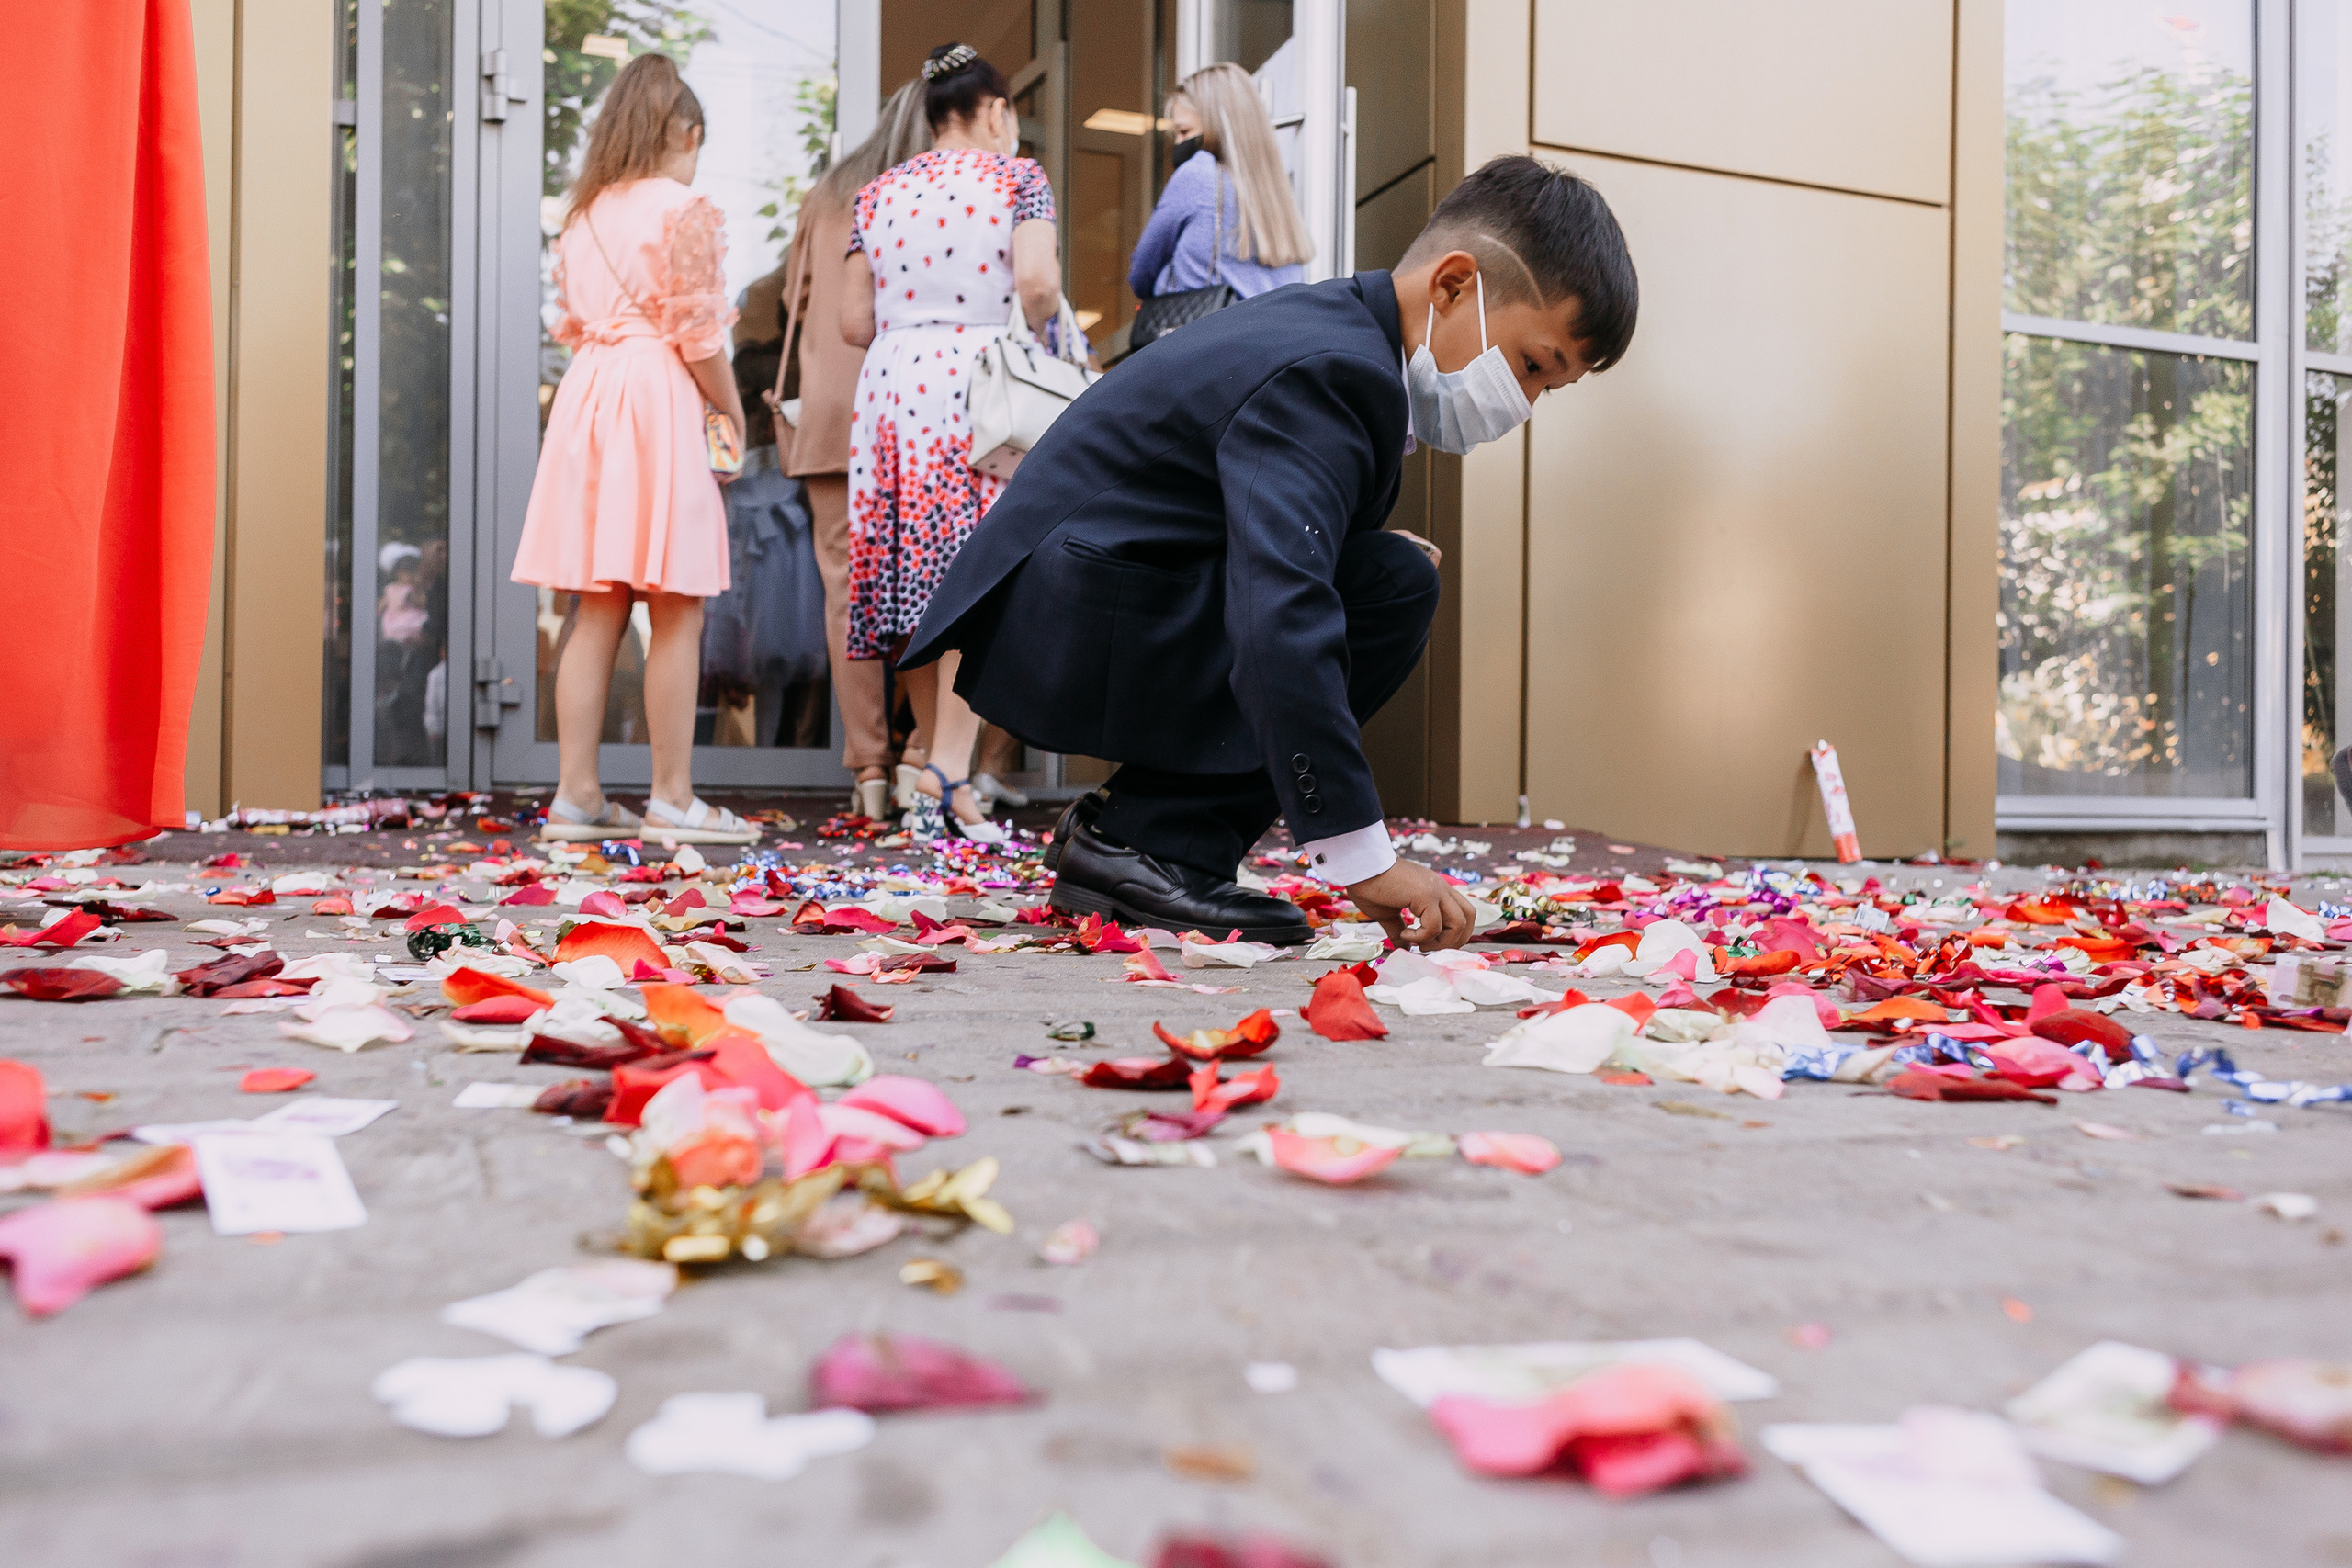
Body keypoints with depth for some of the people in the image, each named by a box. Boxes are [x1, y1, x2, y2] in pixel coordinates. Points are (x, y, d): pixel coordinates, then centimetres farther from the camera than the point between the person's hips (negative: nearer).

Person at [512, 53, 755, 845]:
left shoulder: (584, 214, 18)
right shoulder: (684, 209, -3)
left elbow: (573, 322, 14)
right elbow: (697, 335, -8)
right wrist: (732, 411, 6)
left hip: (585, 394, 7)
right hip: (658, 396, -7)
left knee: (598, 609, 8)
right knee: (677, 612, -3)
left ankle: (577, 792, 9)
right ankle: (673, 797, 0)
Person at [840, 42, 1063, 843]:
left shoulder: (879, 192, 17)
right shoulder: (1016, 176, 5)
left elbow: (854, 321, 12)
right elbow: (1037, 281, -12)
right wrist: (1030, 333, 7)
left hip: (890, 385, 5)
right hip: (980, 385, -5)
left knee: (918, 581, 8)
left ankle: (941, 770, 16)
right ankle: (948, 774, -19)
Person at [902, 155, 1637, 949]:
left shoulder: (1328, 320, 12)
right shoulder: (1324, 376, -20)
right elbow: (1277, 625, -32)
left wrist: (1353, 554, 7)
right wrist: (1361, 857, -32)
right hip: (1074, 633, -10)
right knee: (1394, 589, -16)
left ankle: (1120, 828, 10)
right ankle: (1152, 843, -10)